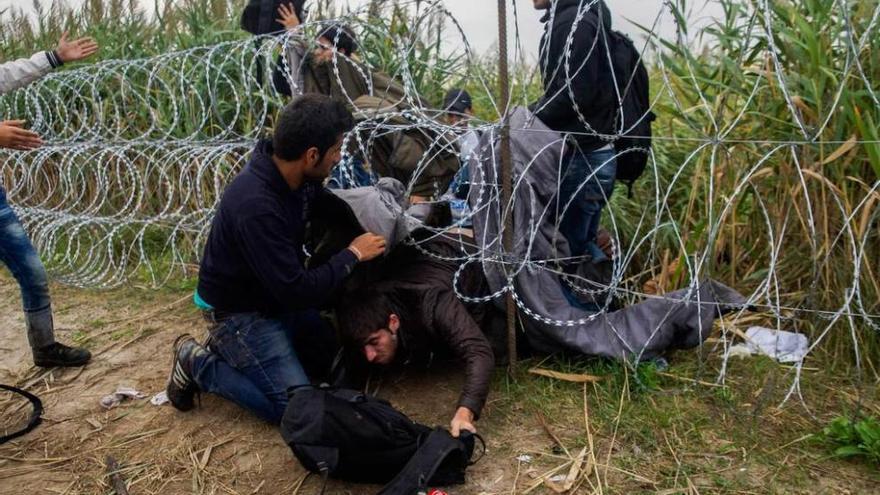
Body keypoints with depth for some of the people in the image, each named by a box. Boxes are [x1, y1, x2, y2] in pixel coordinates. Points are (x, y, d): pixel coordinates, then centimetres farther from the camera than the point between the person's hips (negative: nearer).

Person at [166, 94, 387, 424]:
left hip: (278, 297, 9)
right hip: (241, 313, -8)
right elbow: (297, 291, -32)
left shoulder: (296, 177, -9)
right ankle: (198, 364, 4)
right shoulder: (256, 206, -35)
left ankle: (234, 352, 15)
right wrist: (352, 254, -20)